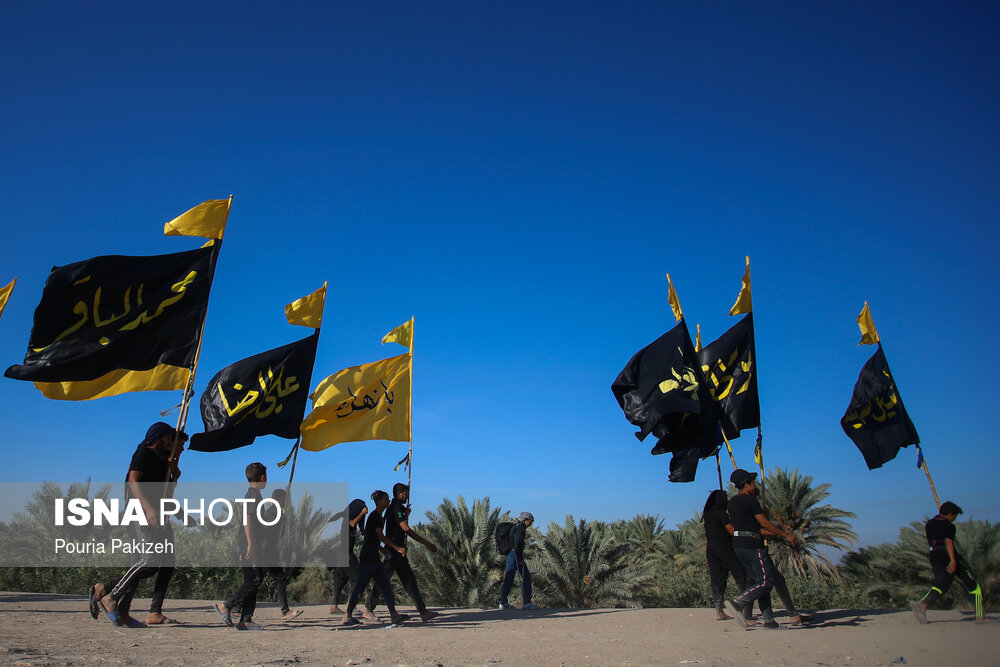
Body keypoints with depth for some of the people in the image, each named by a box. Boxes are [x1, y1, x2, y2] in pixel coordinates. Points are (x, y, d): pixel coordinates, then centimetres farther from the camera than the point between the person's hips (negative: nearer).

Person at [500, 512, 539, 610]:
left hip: (510, 555, 10)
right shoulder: (520, 528, -10)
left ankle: (503, 603, 6)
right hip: (516, 555, -10)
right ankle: (526, 603, -4)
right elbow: (517, 544, -19)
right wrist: (520, 559, -21)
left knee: (508, 579, 8)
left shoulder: (515, 527, 21)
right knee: (526, 577, -3)